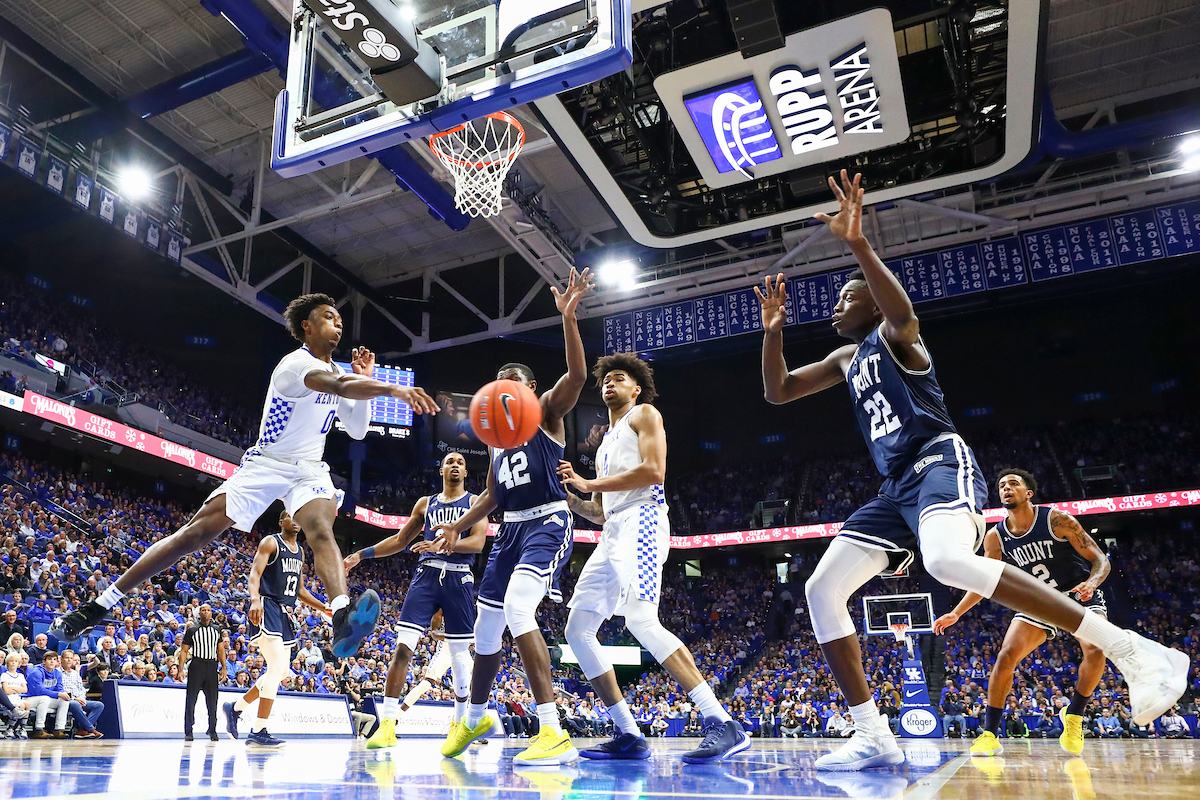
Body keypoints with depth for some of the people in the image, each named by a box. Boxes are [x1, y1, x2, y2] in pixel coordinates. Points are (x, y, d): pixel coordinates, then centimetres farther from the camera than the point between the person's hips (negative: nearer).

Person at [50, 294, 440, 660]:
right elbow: (339, 386, -37)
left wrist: (364, 380, 1)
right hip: (265, 464, -4)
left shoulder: (338, 372, 11)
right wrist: (393, 389, -49)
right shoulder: (294, 363, -15)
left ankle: (344, 622, -53)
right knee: (197, 530, -11)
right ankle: (99, 606, 3)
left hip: (309, 471, 4)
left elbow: (358, 431, 13)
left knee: (321, 527, -27)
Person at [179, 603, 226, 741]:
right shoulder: (192, 630, 3)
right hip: (197, 665, -2)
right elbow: (184, 650, 3)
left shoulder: (217, 629, 12)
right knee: (191, 700, -2)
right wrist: (181, 669, -7)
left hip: (212, 666, 2)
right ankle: (188, 732, 6)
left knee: (212, 701, 4)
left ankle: (212, 730, 13)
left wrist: (223, 668, 4)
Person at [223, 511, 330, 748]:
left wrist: (324, 608, 15)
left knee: (280, 672, 10)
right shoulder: (270, 542, -4)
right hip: (267, 607, -9)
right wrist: (255, 599, -35)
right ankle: (259, 731, -12)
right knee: (278, 666, -16)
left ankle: (235, 707, 27)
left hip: (286, 612, 9)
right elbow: (255, 573, -17)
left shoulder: (300, 551, 18)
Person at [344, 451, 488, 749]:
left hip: (459, 581, -2)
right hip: (426, 576, 2)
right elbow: (400, 540, 24)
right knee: (403, 646, -11)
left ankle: (460, 721, 21)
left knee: (459, 654, 4)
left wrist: (443, 545, -24)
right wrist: (362, 554, 17)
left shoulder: (475, 502, 7)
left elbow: (478, 542, -8)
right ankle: (387, 724, -9)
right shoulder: (425, 503, 17)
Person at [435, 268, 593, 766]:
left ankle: (554, 734, -30)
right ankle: (474, 718, 37)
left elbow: (577, 375, -21)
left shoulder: (547, 411, 0)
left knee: (517, 609, -31)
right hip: (511, 528, 8)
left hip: (548, 523, -8)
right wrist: (459, 526, 14)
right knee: (486, 632, 12)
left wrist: (568, 317, -31)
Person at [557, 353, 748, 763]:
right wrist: (568, 496, 15)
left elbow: (654, 471, -11)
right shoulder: (605, 444, 32)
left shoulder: (645, 414, 8)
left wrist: (590, 484, -5)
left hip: (641, 521, -10)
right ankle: (629, 736, 4)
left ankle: (724, 726, -30)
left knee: (640, 621, -28)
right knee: (578, 630, 2)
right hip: (613, 532, 10)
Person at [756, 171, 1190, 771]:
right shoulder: (845, 359, 27)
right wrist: (773, 330, 10)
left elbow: (903, 312, -24)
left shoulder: (892, 333, 4)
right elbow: (776, 391, 24)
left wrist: (856, 242, -33)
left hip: (939, 463, -8)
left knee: (948, 561, -39)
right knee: (821, 590, -3)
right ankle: (874, 738, -3)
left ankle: (1136, 653, -29)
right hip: (896, 486, 8)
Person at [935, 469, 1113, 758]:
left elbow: (1101, 560, -16)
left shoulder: (1057, 520, -19)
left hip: (1080, 595, -3)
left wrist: (1091, 583, -38)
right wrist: (956, 614, -1)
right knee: (1006, 656, -14)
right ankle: (990, 735, -5)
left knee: (1096, 650, -29)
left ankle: (1074, 715, -2)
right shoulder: (995, 537, -9)